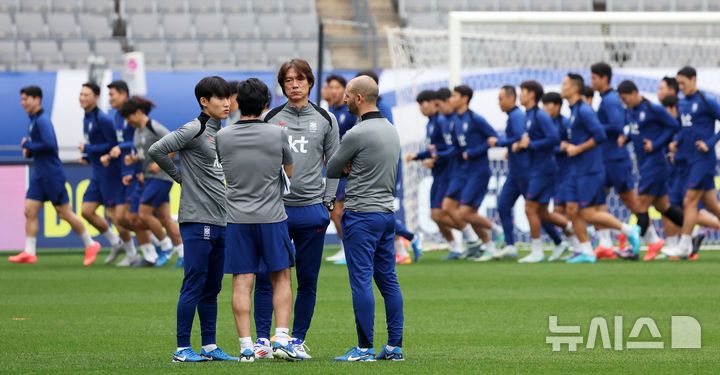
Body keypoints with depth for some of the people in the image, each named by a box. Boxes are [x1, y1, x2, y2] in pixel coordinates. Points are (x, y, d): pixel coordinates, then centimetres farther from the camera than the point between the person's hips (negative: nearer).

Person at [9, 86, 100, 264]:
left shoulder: (42, 120, -15)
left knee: (64, 213, -2)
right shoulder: (33, 121, 15)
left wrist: (27, 146, -15)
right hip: (39, 174, 9)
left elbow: (49, 144, -26)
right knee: (29, 211, 0)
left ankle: (90, 245, 10)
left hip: (52, 174, -9)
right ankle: (29, 253, -2)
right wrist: (29, 152, 8)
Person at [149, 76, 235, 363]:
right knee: (194, 286, -6)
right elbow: (156, 151, -14)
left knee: (212, 288, 11)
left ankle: (209, 346, 16)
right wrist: (180, 176, -4)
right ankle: (182, 349, -3)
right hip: (197, 220, -8)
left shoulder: (219, 132, 15)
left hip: (220, 221, 8)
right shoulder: (193, 130, -10)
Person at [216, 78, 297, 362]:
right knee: (281, 279, 8)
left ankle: (245, 347, -3)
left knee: (242, 283, 1)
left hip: (237, 219, 1)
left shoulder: (223, 137, -1)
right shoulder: (277, 134, -5)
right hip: (272, 216, -1)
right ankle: (281, 339, -3)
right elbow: (290, 173, 9)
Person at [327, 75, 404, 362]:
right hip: (387, 211, 8)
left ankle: (364, 349, -6)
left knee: (361, 281, -6)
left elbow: (331, 170, -5)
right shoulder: (391, 130, 12)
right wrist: (352, 168, 4)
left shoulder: (357, 134, -15)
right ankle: (395, 346, 10)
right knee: (388, 281, 9)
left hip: (361, 214, -8)